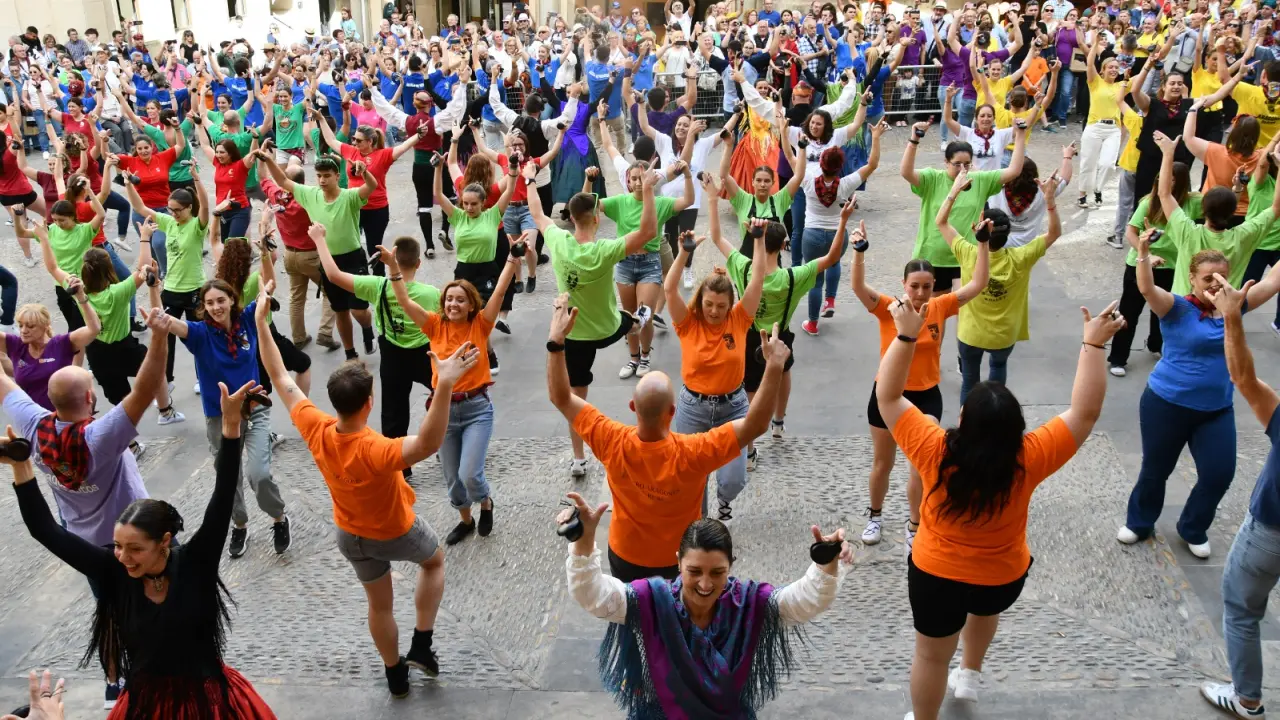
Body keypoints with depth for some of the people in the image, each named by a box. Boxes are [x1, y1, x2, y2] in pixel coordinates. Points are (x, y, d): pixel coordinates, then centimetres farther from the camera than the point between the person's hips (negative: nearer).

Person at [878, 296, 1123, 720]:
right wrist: (1094, 344, -18)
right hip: (1004, 576, 2)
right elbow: (1085, 411, -20)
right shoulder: (1028, 461, -29)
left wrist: (906, 336, -26)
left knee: (932, 655, 20)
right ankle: (970, 676, 57)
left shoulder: (935, 452, -31)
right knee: (984, 610, 38)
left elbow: (887, 395, -23)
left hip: (935, 573, -2)